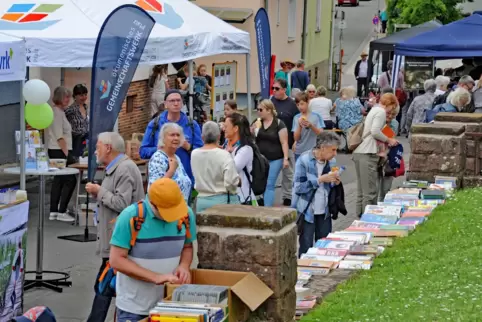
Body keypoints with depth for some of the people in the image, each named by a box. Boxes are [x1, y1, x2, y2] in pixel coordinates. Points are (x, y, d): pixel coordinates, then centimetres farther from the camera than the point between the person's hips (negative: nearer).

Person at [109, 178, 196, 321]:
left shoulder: (186, 214, -5)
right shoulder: (130, 216, -17)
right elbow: (116, 260, -15)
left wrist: (184, 266, -11)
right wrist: (155, 277, -23)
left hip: (170, 304, 3)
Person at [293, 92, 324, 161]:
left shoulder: (316, 116, -2)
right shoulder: (296, 118, 3)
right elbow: (296, 138, 0)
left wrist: (311, 126, -21)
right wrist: (300, 126, -17)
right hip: (299, 152, 2)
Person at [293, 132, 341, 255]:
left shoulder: (331, 161, 3)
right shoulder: (304, 161, -15)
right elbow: (298, 187, -20)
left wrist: (335, 181, -8)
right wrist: (321, 179, -24)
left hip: (324, 212, 5)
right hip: (307, 212, -5)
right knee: (306, 248, 1)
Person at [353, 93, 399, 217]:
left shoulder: (374, 110, 23)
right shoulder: (381, 111, -6)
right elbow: (375, 131, -18)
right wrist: (388, 140, -6)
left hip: (359, 152, 9)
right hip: (368, 154, -9)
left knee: (362, 189, 13)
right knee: (370, 191, -6)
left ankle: (360, 215, 18)